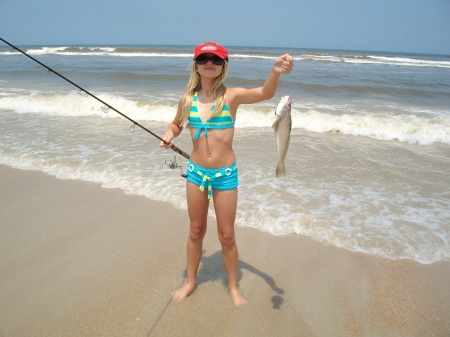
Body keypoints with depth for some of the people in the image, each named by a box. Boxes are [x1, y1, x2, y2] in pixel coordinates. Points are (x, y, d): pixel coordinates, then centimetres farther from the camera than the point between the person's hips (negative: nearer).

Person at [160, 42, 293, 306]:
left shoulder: (231, 96, -10)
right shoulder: (188, 99, -1)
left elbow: (265, 93, -28)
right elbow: (177, 125, 18)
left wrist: (276, 72, -48)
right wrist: (169, 136, -4)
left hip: (225, 175, -3)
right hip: (196, 172, 3)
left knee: (227, 235, 9)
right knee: (196, 231, 18)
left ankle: (234, 287, 33)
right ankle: (191, 282, 39)